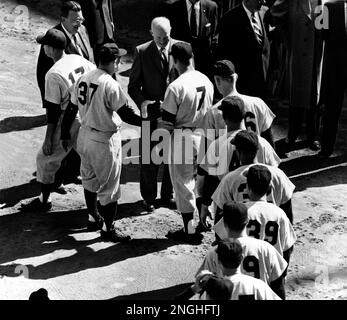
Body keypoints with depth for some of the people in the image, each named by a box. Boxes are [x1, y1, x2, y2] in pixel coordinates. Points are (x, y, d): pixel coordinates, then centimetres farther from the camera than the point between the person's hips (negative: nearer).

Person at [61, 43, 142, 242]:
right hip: (105, 141, -8)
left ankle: (93, 217, 40)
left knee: (90, 179, 24)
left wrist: (65, 134, 16)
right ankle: (108, 229, 15)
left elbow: (71, 109, 7)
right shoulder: (110, 85, -22)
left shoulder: (84, 79, 1)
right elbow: (125, 113, -24)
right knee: (110, 186, 6)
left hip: (85, 135, 8)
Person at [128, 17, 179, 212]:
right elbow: (134, 85, -2)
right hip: (152, 111, -1)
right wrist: (142, 102, -21)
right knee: (150, 159, 7)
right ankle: (149, 198, 23)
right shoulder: (142, 52, -5)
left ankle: (168, 195, 27)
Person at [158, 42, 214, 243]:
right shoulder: (206, 81, 0)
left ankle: (189, 230, 12)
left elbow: (167, 123, -15)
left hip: (183, 139, -6)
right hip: (204, 136, 6)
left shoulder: (176, 87, -19)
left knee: (183, 184, 5)